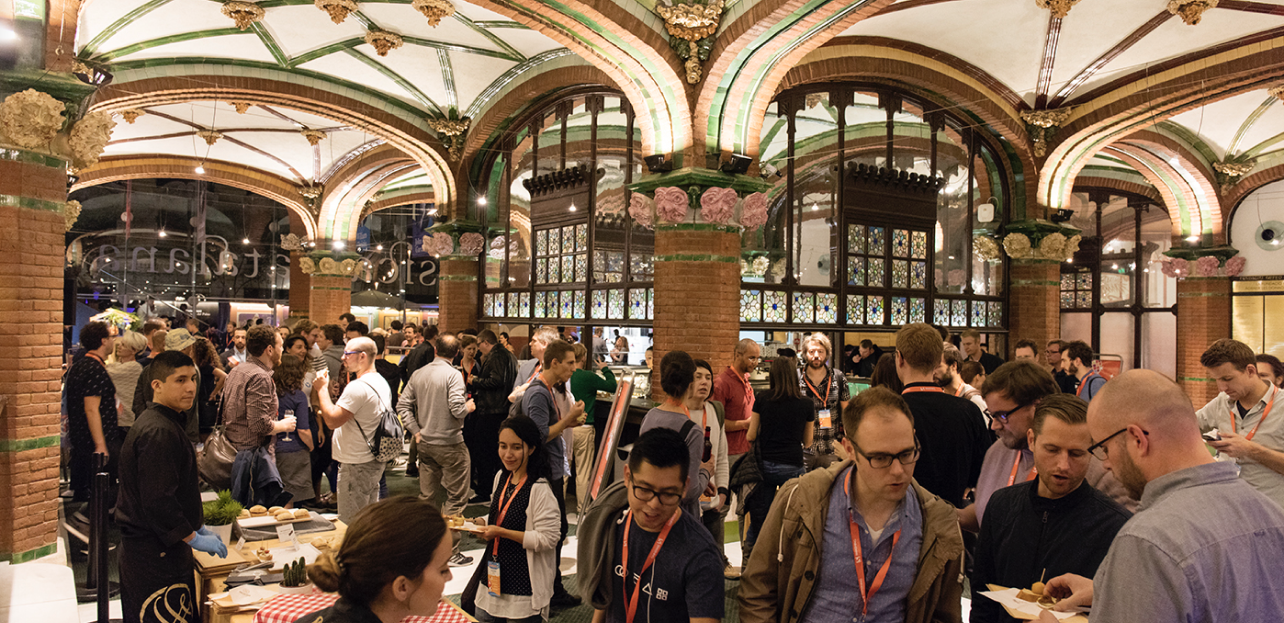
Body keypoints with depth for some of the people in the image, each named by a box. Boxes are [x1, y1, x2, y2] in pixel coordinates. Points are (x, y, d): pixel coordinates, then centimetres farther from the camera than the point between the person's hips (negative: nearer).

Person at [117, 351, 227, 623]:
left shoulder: (166, 424, 13)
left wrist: (197, 527, 17)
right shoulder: (158, 433, -20)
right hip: (155, 554, -10)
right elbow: (157, 501, -24)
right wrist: (193, 538, -17)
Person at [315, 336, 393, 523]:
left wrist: (322, 389, -12)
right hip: (375, 461, 10)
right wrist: (327, 413, 12)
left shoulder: (358, 387, -21)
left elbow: (332, 420, -22)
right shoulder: (381, 382, 11)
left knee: (349, 526, 0)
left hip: (356, 465, -10)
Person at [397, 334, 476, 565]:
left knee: (427, 496, 17)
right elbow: (457, 409, -22)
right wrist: (469, 407, -1)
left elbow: (403, 405, 4)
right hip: (450, 444, -6)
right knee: (456, 498, 3)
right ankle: (449, 551, 6)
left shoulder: (418, 374, 4)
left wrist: (416, 431, 6)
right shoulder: (453, 374, -14)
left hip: (425, 443, 6)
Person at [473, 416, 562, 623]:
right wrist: (478, 522, -1)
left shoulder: (539, 489, -20)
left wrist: (502, 533, -21)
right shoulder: (501, 478, 4)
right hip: (494, 575, 8)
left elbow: (548, 538, -22)